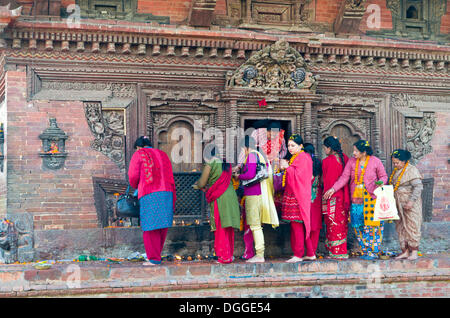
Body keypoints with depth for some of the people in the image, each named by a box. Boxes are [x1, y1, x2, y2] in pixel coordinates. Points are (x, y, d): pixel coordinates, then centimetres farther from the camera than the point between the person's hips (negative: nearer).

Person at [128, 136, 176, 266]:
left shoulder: (139, 154, 8)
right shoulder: (163, 154, 23)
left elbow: (133, 176, 1)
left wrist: (135, 187, 21)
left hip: (149, 195, -5)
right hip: (167, 193, 5)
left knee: (150, 228, -1)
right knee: (162, 227, 10)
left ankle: (154, 259, -2)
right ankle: (156, 256, 17)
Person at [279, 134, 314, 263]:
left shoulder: (303, 158, -9)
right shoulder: (294, 158, 20)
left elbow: (298, 175, -17)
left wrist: (287, 167, -12)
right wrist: (285, 167, 9)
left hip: (298, 196, -10)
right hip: (292, 195, 10)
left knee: (297, 224, -9)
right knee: (302, 226, 10)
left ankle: (298, 255, -7)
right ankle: (310, 253, 13)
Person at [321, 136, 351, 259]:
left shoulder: (327, 161, -16)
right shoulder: (344, 158, 4)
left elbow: (325, 180, -12)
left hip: (331, 196, -6)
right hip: (343, 195, 6)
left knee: (333, 224, 2)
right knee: (342, 222, 14)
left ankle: (336, 252, 5)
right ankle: (343, 250, 19)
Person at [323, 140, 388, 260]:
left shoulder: (375, 161, -3)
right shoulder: (352, 162, 5)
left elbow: (383, 176, 6)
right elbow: (344, 177, 1)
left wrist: (380, 183, -17)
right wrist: (333, 189, -9)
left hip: (371, 198, -3)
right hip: (356, 199, 3)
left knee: (372, 225, -5)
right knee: (358, 225, 2)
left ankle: (374, 251, 5)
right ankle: (365, 250, 13)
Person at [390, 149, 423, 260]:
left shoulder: (412, 170, -12)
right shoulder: (396, 171, 13)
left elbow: (418, 187, -17)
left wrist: (411, 201, -23)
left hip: (410, 205, -8)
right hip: (398, 204, 8)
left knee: (411, 227, -5)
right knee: (400, 228, 7)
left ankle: (414, 252, 0)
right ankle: (405, 251, 11)